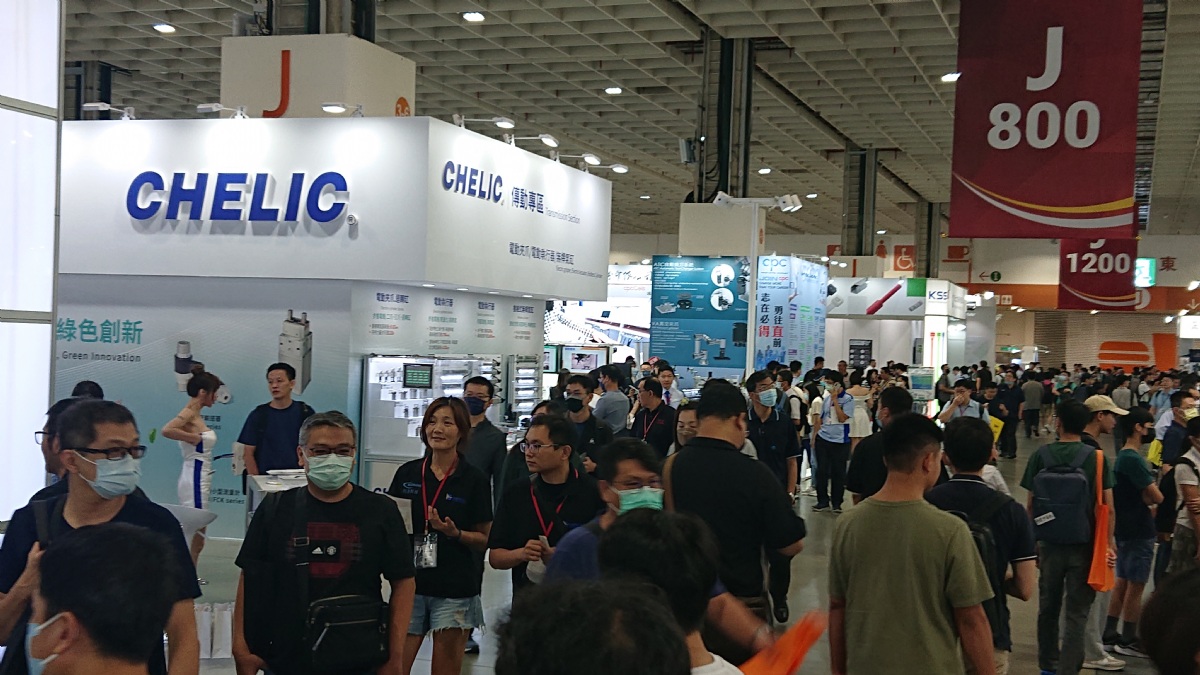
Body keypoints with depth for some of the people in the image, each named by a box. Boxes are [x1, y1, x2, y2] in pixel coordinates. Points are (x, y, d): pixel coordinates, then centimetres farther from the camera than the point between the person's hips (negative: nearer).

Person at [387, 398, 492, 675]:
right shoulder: (407, 473, 5)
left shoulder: (475, 479, -3)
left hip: (456, 590, -2)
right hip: (410, 583, 2)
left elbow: (484, 538, 0)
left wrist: (454, 533, -18)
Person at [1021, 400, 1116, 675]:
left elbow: (1031, 505, -1)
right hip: (1084, 546, -2)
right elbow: (1108, 508, -9)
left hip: (1049, 545, 2)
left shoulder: (1041, 456, -5)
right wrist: (1110, 543, 1)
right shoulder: (1097, 458, -8)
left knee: (1048, 609, 17)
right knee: (1077, 614, 3)